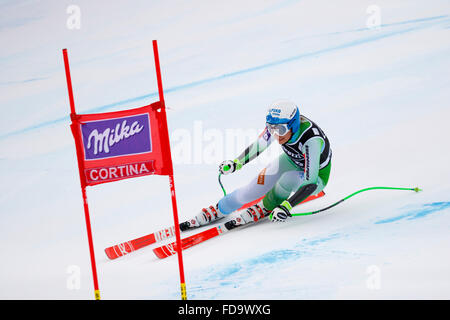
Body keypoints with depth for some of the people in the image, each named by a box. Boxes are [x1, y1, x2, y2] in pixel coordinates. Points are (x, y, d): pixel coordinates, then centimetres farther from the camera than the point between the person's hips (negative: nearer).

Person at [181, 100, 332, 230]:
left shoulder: (311, 140, -40)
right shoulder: (277, 124, -23)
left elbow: (311, 182, -41)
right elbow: (260, 144, -3)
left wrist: (286, 207, -46)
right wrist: (236, 162, -8)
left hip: (317, 176, -4)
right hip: (292, 161, 5)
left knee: (290, 178, -35)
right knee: (252, 190, -11)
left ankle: (265, 208, -5)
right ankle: (219, 210, 16)